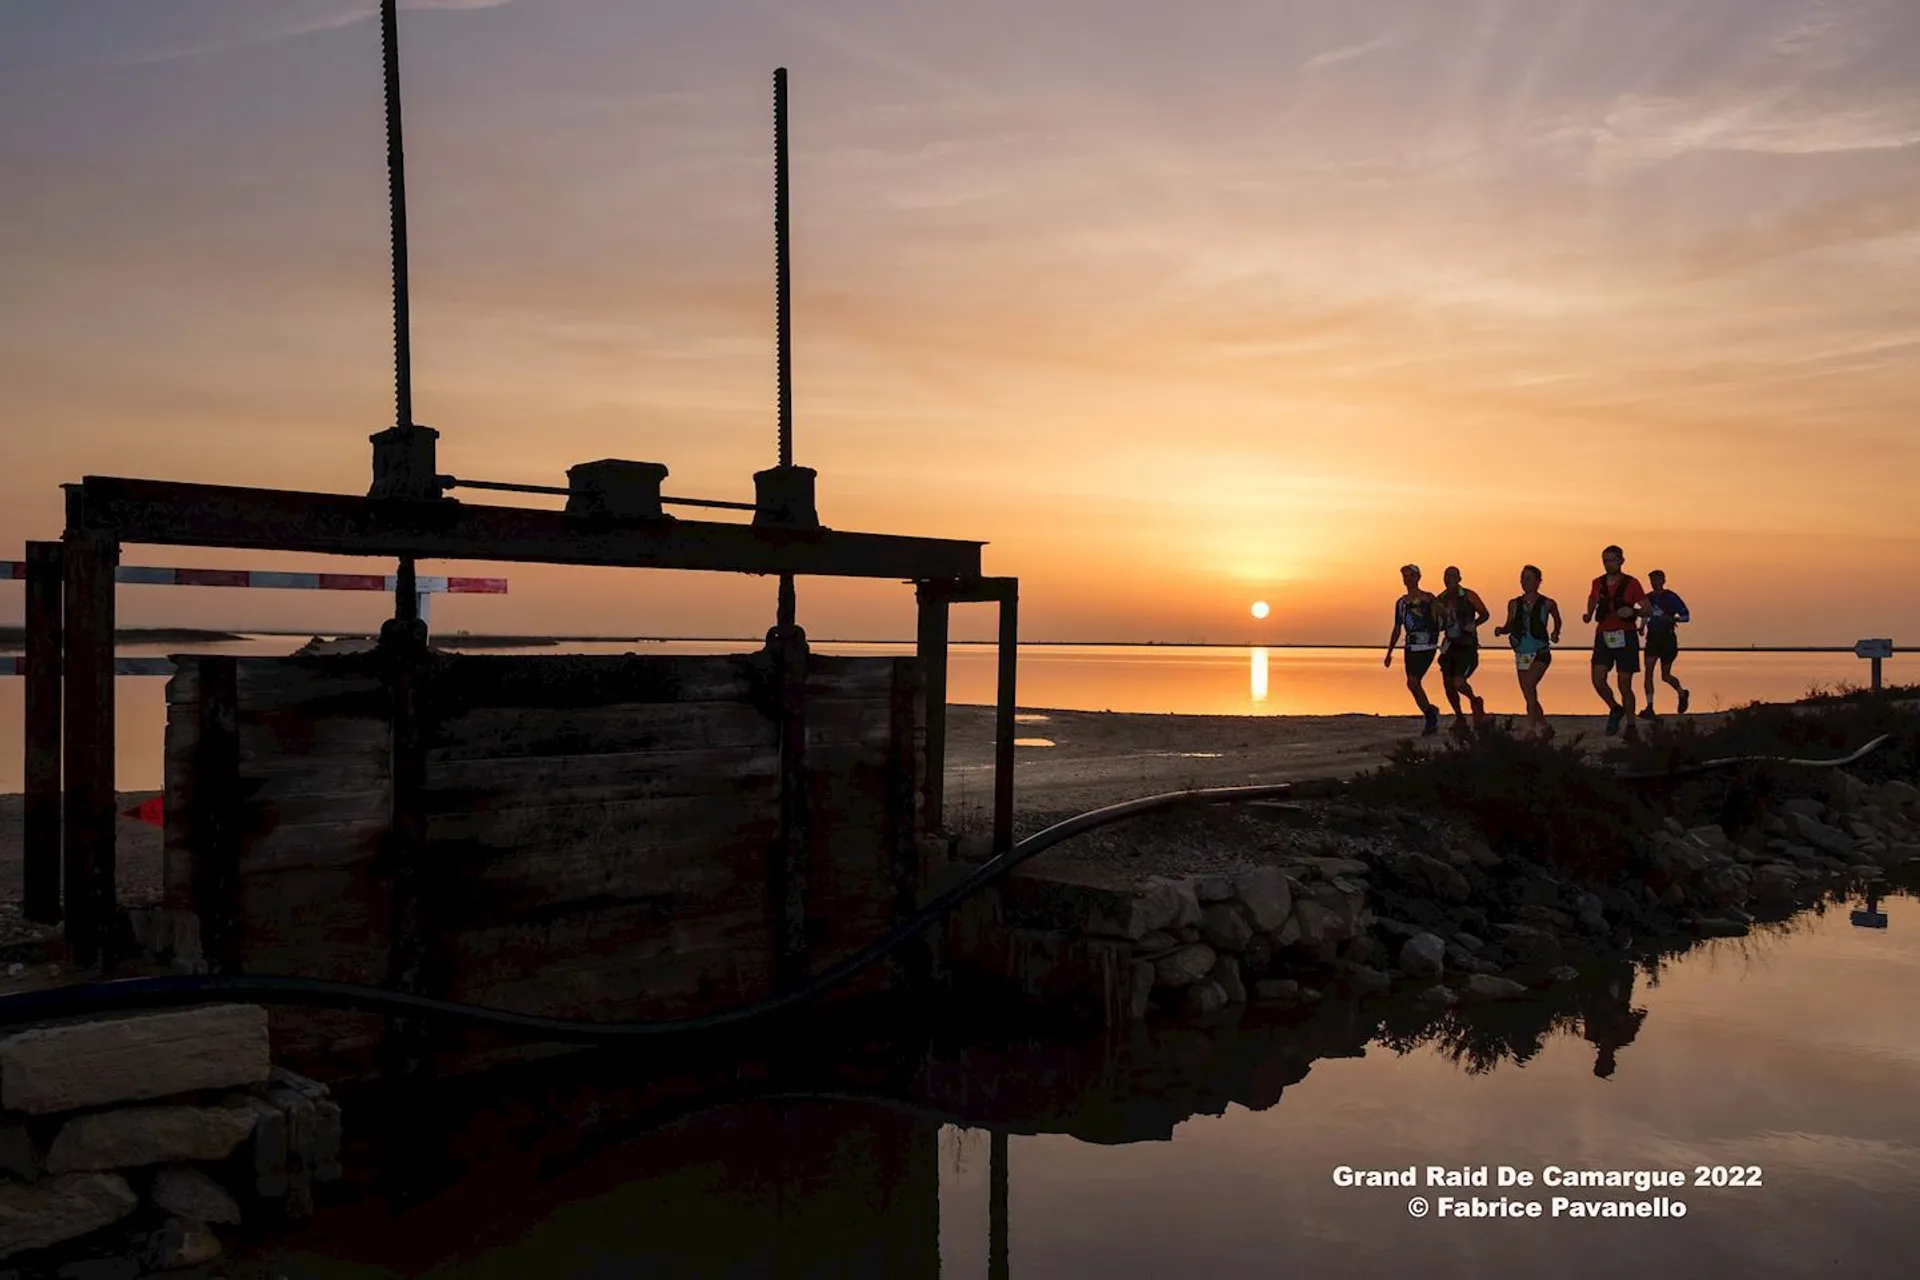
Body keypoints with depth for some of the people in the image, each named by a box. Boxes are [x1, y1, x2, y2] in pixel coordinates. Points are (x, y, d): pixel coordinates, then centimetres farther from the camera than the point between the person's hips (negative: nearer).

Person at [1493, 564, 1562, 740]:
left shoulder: (1547, 604, -2)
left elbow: (1557, 620, 18)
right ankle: (1544, 728, 24)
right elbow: (1510, 626, 14)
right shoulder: (1514, 604, 6)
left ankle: (1533, 726, -20)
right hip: (1521, 654, 5)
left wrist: (1555, 633, 3)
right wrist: (1500, 630, -6)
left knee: (1528, 686, -25)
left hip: (1540, 653, -5)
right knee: (1529, 696, 8)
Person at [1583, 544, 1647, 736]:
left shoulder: (1631, 583, -4)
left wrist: (1633, 611, -24)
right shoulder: (1598, 583, 6)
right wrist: (1588, 615, 9)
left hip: (1626, 637, -3)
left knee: (1625, 686, -2)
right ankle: (1615, 709, 16)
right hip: (1603, 636, 3)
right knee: (1598, 681, -11)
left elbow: (1647, 610, -4)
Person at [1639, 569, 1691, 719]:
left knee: (1665, 676, 4)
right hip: (1652, 639, 4)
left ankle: (1682, 693, 37)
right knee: (1648, 671, -13)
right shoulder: (1648, 598, 7)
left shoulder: (1671, 597, -6)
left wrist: (1672, 618, -22)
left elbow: (1686, 616, -4)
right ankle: (1650, 708, -16)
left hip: (1668, 639, -4)